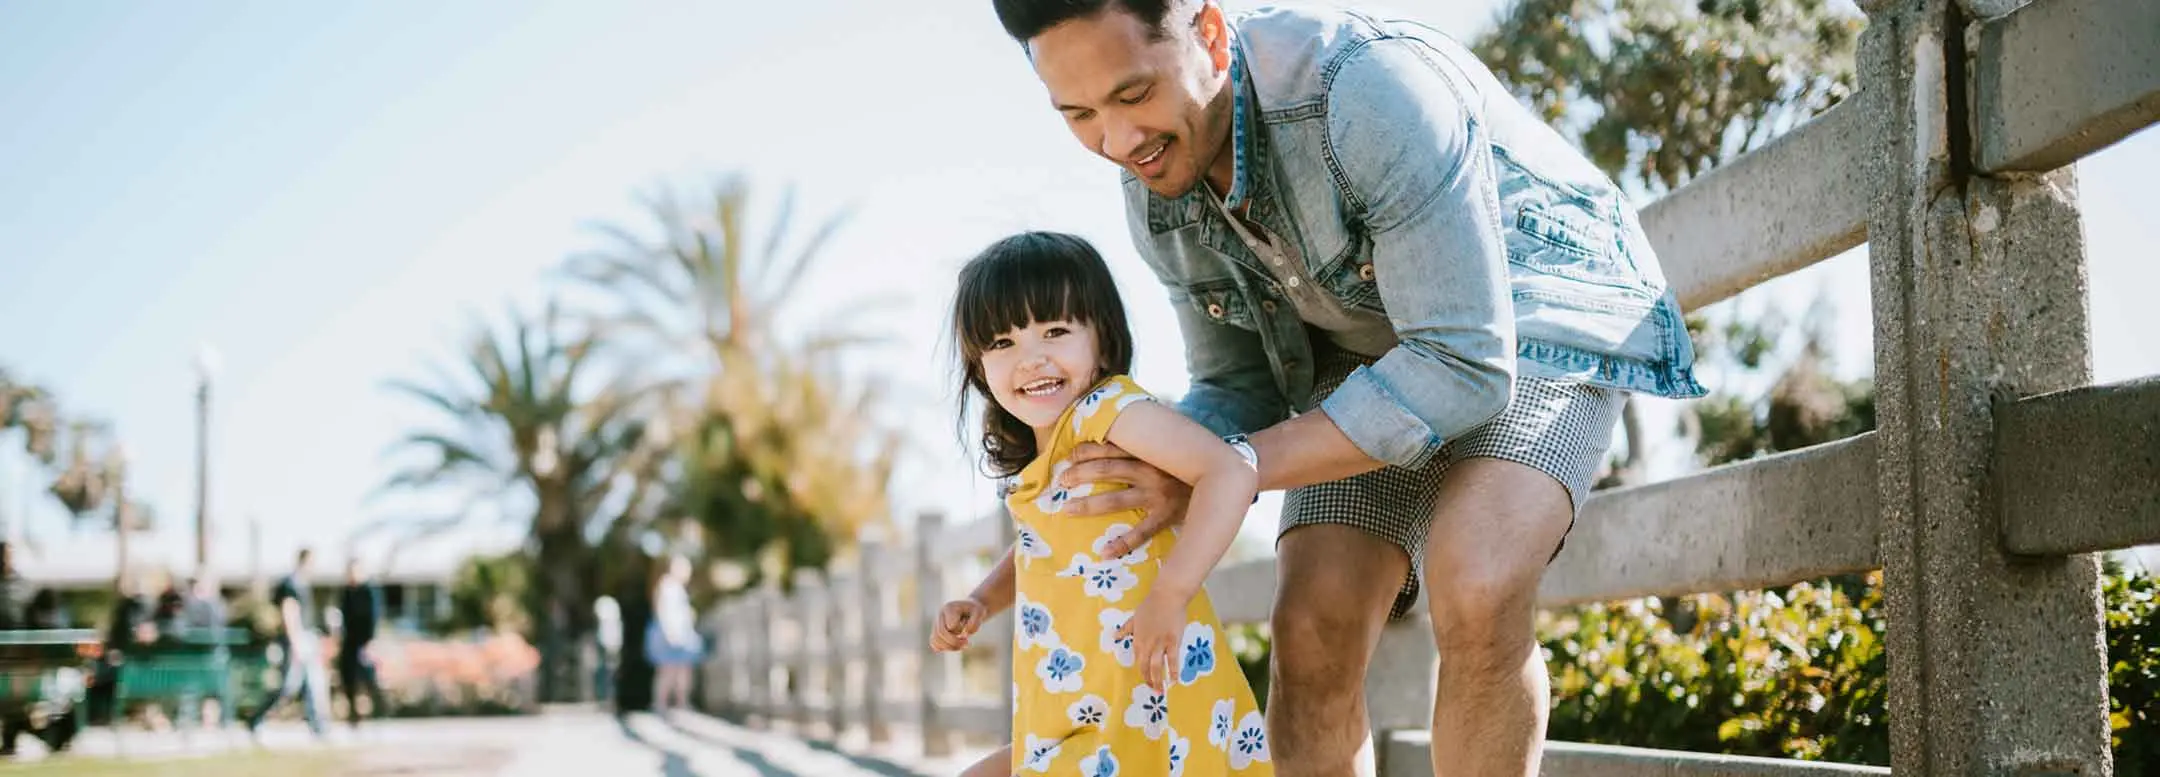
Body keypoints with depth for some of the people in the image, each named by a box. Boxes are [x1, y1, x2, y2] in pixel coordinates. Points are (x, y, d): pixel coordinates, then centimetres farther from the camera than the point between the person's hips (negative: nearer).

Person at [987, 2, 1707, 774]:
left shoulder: (1373, 86, -35)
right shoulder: (1155, 190, -13)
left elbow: (1465, 367, -35)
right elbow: (1240, 387, 0)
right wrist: (1157, 474, -23)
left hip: (1538, 312, -6)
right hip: (1367, 354, 6)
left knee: (1474, 595, -31)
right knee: (1313, 629, -13)